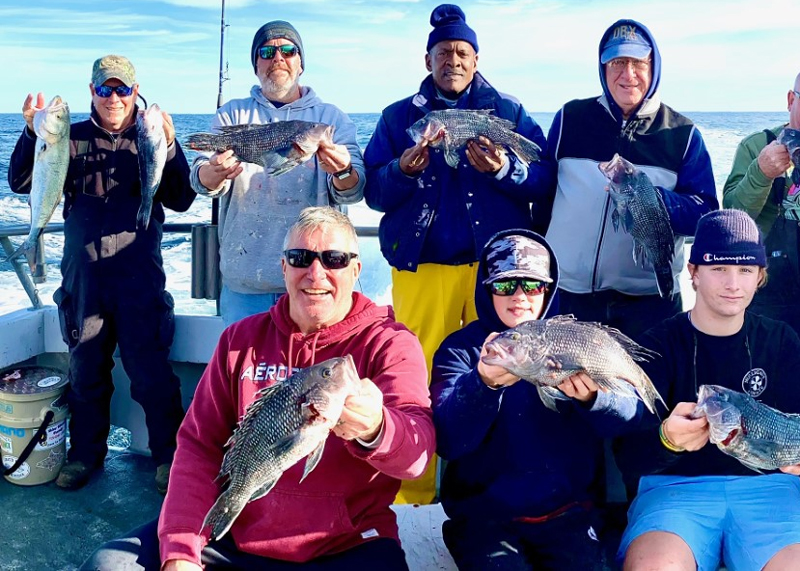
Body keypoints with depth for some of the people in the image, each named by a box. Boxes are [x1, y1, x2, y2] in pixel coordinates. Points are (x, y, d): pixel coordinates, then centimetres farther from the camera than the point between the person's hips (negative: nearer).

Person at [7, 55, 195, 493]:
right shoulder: (73, 138, 7)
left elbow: (180, 201, -5)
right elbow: (21, 183, 1)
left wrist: (169, 147, -18)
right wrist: (33, 132, -14)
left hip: (140, 276, -2)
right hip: (83, 275, 2)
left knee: (151, 372, -1)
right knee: (85, 370, 13)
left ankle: (169, 457, 13)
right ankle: (85, 454, 29)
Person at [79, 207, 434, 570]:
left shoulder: (390, 344, -6)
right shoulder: (241, 339, 7)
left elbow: (417, 450, -21)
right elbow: (200, 444, 4)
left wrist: (374, 430, -45)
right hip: (237, 532, 2)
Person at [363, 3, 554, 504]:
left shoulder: (509, 112, 13)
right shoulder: (399, 116, 15)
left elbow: (544, 181, 2)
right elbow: (374, 191, 5)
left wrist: (505, 169, -16)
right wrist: (404, 171, -14)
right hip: (421, 266, 0)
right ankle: (413, 495, 8)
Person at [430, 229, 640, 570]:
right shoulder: (461, 349, 0)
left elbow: (625, 412, -7)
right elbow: (445, 440, -15)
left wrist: (591, 398, -30)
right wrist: (484, 383, -33)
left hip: (567, 509, 2)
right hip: (484, 514, -1)